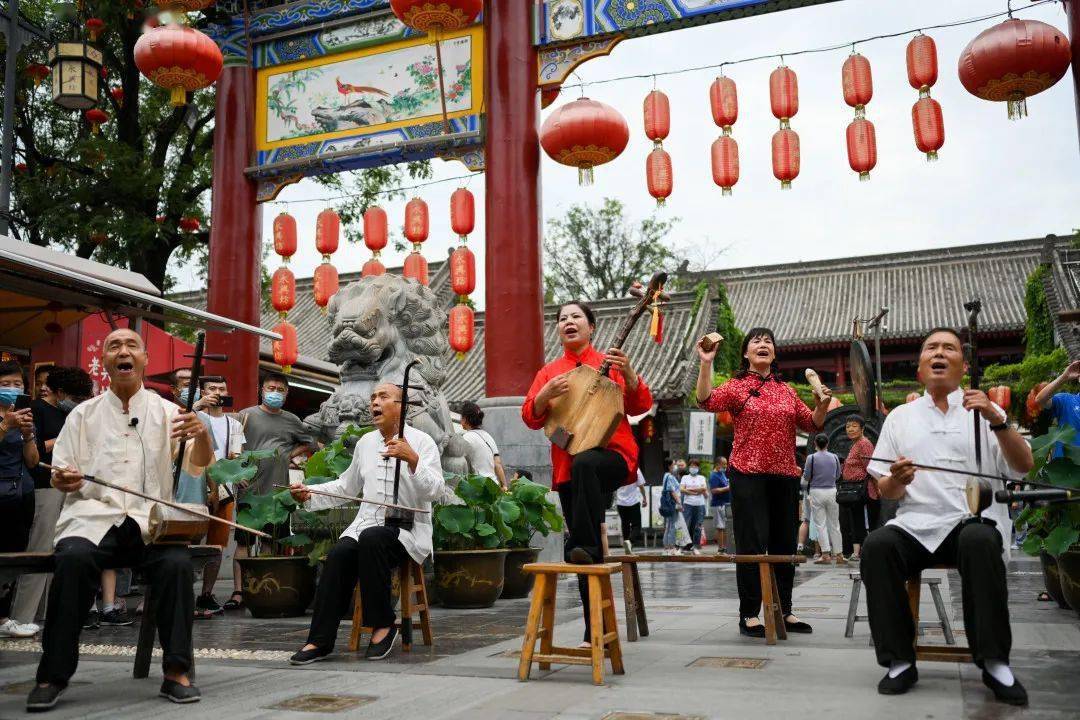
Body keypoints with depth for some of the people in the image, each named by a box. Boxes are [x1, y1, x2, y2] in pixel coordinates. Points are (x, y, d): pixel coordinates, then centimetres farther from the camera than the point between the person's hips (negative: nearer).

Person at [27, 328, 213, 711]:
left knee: (177, 562, -30)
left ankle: (176, 671, -19)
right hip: (94, 515, 1)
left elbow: (198, 465, 1)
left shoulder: (166, 412, 11)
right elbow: (59, 475, 15)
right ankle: (53, 675, -20)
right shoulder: (83, 414, 15)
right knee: (73, 559, -32)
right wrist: (63, 479, -11)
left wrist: (201, 434, -22)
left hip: (151, 520, 0)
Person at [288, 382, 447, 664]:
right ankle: (321, 639, -22)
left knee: (371, 539, -34)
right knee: (339, 553, -25)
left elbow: (437, 491, -12)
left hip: (408, 528, -4)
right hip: (367, 523, 4)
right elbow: (345, 486, 26)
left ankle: (382, 625, -20)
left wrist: (413, 460, -26)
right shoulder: (365, 443, 16)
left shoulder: (421, 441, 0)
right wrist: (310, 495, 11)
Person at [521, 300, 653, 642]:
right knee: (586, 561, 4)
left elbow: (640, 406, 1)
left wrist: (628, 372, -15)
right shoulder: (548, 372, 14)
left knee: (585, 463, -41)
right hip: (568, 469, 3)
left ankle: (587, 546, -34)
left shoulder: (610, 363, 7)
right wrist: (546, 394, -13)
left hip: (612, 457, -3)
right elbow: (531, 418, 6)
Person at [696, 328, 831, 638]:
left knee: (784, 543, 11)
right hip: (748, 475, -5)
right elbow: (707, 400, -15)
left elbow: (811, 424, 14)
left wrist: (823, 405, -5)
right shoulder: (737, 386, 2)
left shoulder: (786, 390, 14)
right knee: (752, 543, -5)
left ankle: (783, 611, 23)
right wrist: (706, 363, -23)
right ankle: (749, 615, 3)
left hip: (785, 476, 5)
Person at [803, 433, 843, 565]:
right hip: (832, 491, 3)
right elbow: (838, 475, 11)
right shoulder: (834, 457, 1)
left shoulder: (811, 458, -10)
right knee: (834, 524, 11)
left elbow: (806, 477, -6)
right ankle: (838, 555, 15)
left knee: (820, 525, 0)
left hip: (816, 492, -3)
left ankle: (826, 555, -5)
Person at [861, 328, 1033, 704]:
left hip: (975, 519, -1)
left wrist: (997, 420, -15)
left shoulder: (985, 411, 14)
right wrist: (896, 481, -12)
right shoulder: (900, 417, 16)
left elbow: (1024, 466, 1)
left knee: (980, 542, -36)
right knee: (877, 545, -29)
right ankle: (899, 661, -20)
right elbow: (884, 491, 13)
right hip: (917, 523, 2)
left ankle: (994, 662, -24)